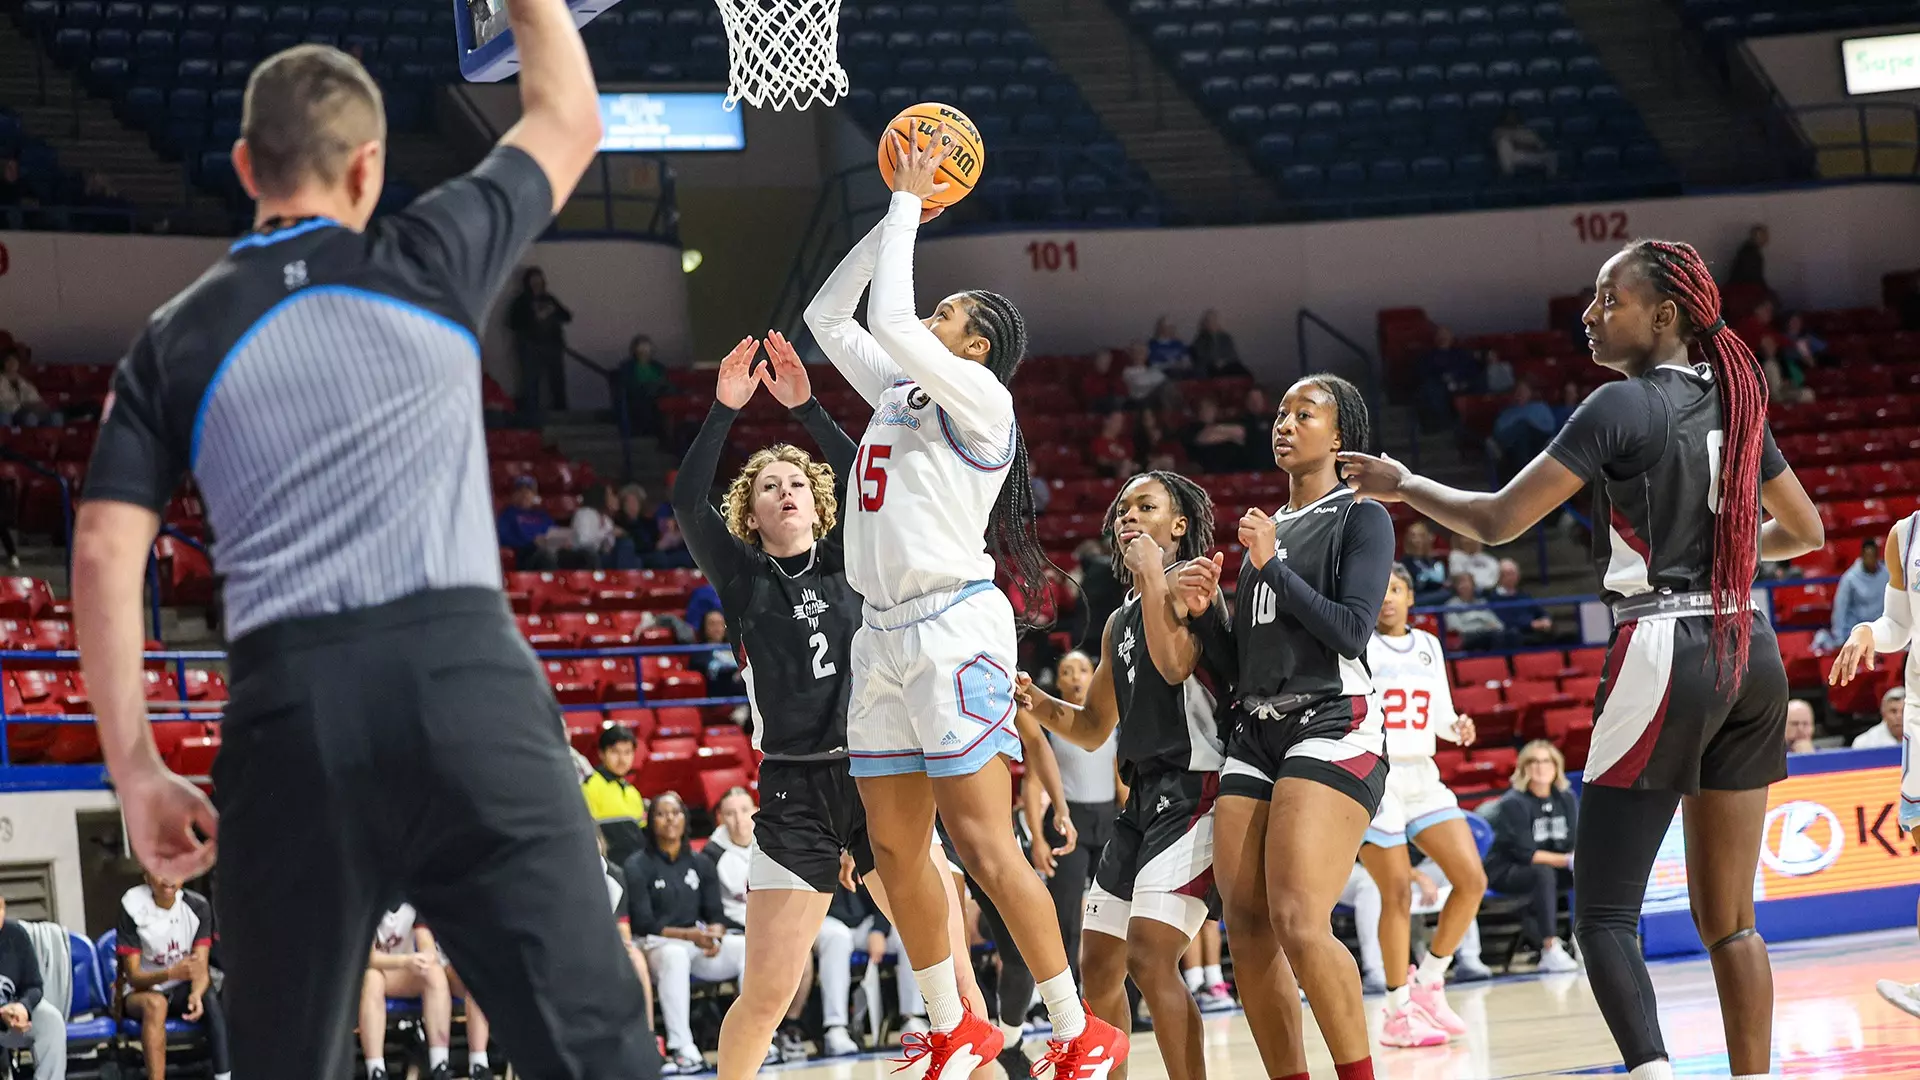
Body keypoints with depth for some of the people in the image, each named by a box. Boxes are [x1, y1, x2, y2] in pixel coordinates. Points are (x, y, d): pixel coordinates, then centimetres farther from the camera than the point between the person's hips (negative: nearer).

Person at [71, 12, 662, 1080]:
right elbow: (569, 120, 25)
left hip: (289, 706, 2)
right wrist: (535, 8, 39)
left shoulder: (175, 343, 13)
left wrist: (137, 769, 8)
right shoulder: (427, 264, 10)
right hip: (463, 674, -2)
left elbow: (106, 553, 6)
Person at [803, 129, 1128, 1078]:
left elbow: (889, 318, -17)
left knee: (985, 846, -12)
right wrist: (899, 212, 19)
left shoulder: (980, 397, -5)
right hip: (884, 635, 9)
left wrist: (908, 208, -6)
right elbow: (828, 314, 25)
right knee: (895, 851, 8)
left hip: (953, 631, -9)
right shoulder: (900, 392, 17)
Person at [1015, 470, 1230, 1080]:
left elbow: (1174, 663, -24)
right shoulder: (1120, 622, 20)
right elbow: (1094, 730, 25)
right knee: (1098, 964, 11)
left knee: (1150, 955, -22)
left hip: (1195, 789, -9)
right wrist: (1039, 704, 7)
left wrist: (1151, 572, -17)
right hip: (1144, 796, 9)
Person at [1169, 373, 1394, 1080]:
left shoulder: (1361, 518, 2)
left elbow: (1352, 629, -10)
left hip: (1331, 726, -7)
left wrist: (1273, 566, -10)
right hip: (1254, 731, 7)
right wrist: (1201, 610, 6)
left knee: (1300, 924, -22)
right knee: (1246, 928, -4)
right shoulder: (1264, 529, 23)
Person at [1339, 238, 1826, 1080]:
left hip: (1664, 655, -7)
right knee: (1728, 918, 10)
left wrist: (1402, 485, 6)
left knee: (1603, 913, -4)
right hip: (1751, 654, 7)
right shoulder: (1732, 401, 12)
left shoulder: (1624, 405, -9)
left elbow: (1496, 521, -9)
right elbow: (1806, 530, 24)